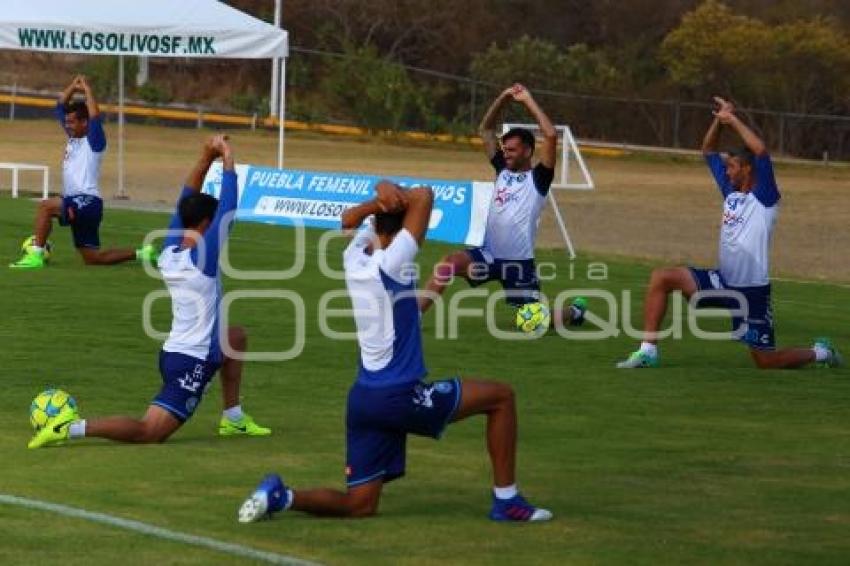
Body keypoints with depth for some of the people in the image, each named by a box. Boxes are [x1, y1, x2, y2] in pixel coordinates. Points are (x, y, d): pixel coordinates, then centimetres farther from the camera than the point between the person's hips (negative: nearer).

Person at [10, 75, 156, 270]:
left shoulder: (94, 142, -6)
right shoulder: (73, 137, 16)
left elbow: (95, 118, -24)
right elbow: (60, 107, 20)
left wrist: (87, 89, -17)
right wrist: (73, 87, 7)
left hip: (88, 202, -9)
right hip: (76, 204, 9)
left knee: (45, 206, -27)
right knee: (93, 258, 11)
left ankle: (36, 255, -27)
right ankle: (141, 254, 19)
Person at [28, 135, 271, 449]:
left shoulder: (169, 252, 3)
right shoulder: (203, 257, -18)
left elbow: (187, 203, 13)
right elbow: (227, 209, -17)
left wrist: (206, 159, 10)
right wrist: (228, 161, -8)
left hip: (174, 350, 9)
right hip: (192, 362, -9)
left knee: (236, 336, 32)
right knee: (148, 432, -12)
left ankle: (233, 418, 31)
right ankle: (72, 428, -24)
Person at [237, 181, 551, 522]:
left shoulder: (355, 256, 4)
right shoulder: (391, 263, -16)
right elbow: (423, 197, -19)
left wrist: (381, 200, 4)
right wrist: (393, 195, -2)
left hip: (363, 398, 8)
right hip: (400, 395, -8)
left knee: (359, 505, 11)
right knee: (500, 397, 8)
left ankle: (279, 496, -8)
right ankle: (506, 500, 9)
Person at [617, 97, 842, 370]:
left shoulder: (764, 198, -12)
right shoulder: (731, 192, 9)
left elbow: (760, 150, -28)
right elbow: (708, 150, 17)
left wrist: (733, 120, -20)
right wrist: (720, 120, 0)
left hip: (752, 291, -7)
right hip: (723, 282, 7)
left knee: (766, 362, 0)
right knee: (661, 278, -9)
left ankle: (820, 353, 28)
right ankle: (648, 351, -8)